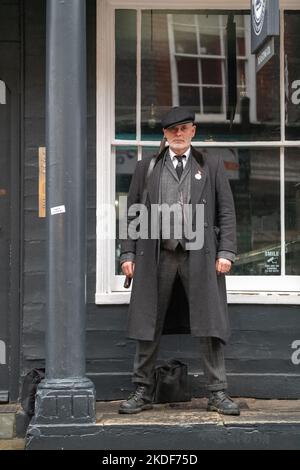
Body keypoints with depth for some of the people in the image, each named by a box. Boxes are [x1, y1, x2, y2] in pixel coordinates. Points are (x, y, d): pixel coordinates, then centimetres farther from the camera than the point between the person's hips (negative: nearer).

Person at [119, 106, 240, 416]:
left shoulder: (211, 167, 12)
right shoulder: (146, 168, 14)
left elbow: (226, 212, 8)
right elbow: (132, 213, 11)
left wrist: (226, 252, -2)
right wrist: (128, 254, 3)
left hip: (199, 255, -1)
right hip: (156, 256, 1)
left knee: (209, 325, -2)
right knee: (148, 326, 3)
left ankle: (217, 393, 6)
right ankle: (142, 392, 13)